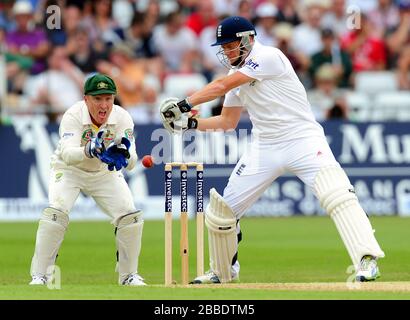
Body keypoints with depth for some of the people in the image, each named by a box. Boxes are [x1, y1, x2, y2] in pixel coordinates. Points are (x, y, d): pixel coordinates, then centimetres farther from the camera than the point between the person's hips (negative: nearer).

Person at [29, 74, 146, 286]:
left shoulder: (122, 118, -22)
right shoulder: (73, 116, -29)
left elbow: (131, 163, -30)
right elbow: (67, 155, -43)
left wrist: (124, 156, -53)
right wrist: (89, 151, -63)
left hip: (105, 173, 3)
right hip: (69, 171, -3)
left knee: (131, 217, -10)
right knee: (55, 213, -26)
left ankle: (129, 276, 9)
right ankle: (40, 275, -16)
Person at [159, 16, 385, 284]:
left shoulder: (268, 57, -13)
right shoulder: (238, 75, 13)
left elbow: (222, 86, -18)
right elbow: (228, 122, 19)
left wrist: (186, 104, -16)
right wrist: (190, 123, 6)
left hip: (303, 139, -8)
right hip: (265, 149, 8)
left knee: (338, 195, -28)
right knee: (221, 209, 7)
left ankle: (367, 261, -32)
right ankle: (223, 272, 27)